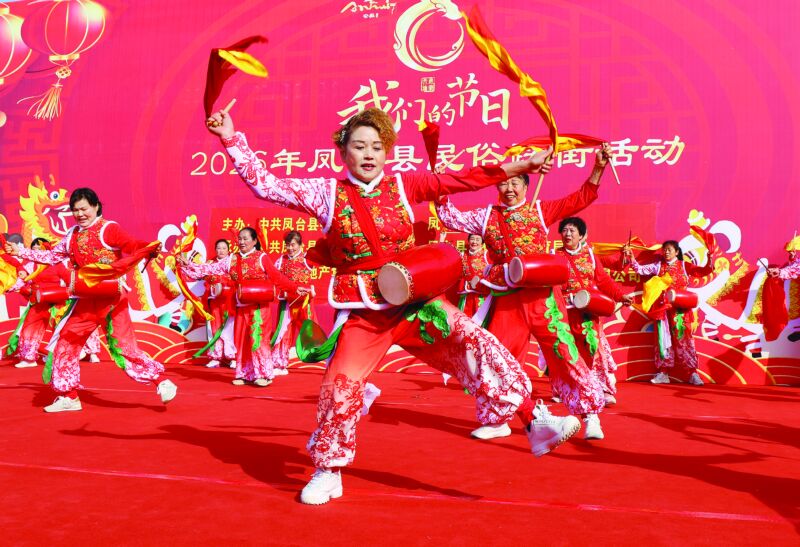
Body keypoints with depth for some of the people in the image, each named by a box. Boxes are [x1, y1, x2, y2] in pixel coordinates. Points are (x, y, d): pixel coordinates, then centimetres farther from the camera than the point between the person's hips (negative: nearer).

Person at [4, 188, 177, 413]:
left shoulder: (108, 229, -7)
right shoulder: (72, 236, 13)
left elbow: (132, 245, -21)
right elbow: (52, 256, 24)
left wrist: (150, 249, -41)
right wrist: (20, 251, 24)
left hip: (112, 298, -7)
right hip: (86, 300, 7)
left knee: (123, 346, -11)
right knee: (65, 342, 10)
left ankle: (162, 382, -2)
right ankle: (68, 396, 22)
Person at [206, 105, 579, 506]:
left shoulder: (402, 185, 5)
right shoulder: (326, 193, 2)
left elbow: (464, 180, 5)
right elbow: (266, 185, 1)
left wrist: (521, 165, 2)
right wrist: (232, 139, -5)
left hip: (415, 300, 1)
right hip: (363, 312, -1)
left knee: (474, 342, -14)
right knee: (341, 386, -7)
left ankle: (535, 421, -7)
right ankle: (328, 472, 17)